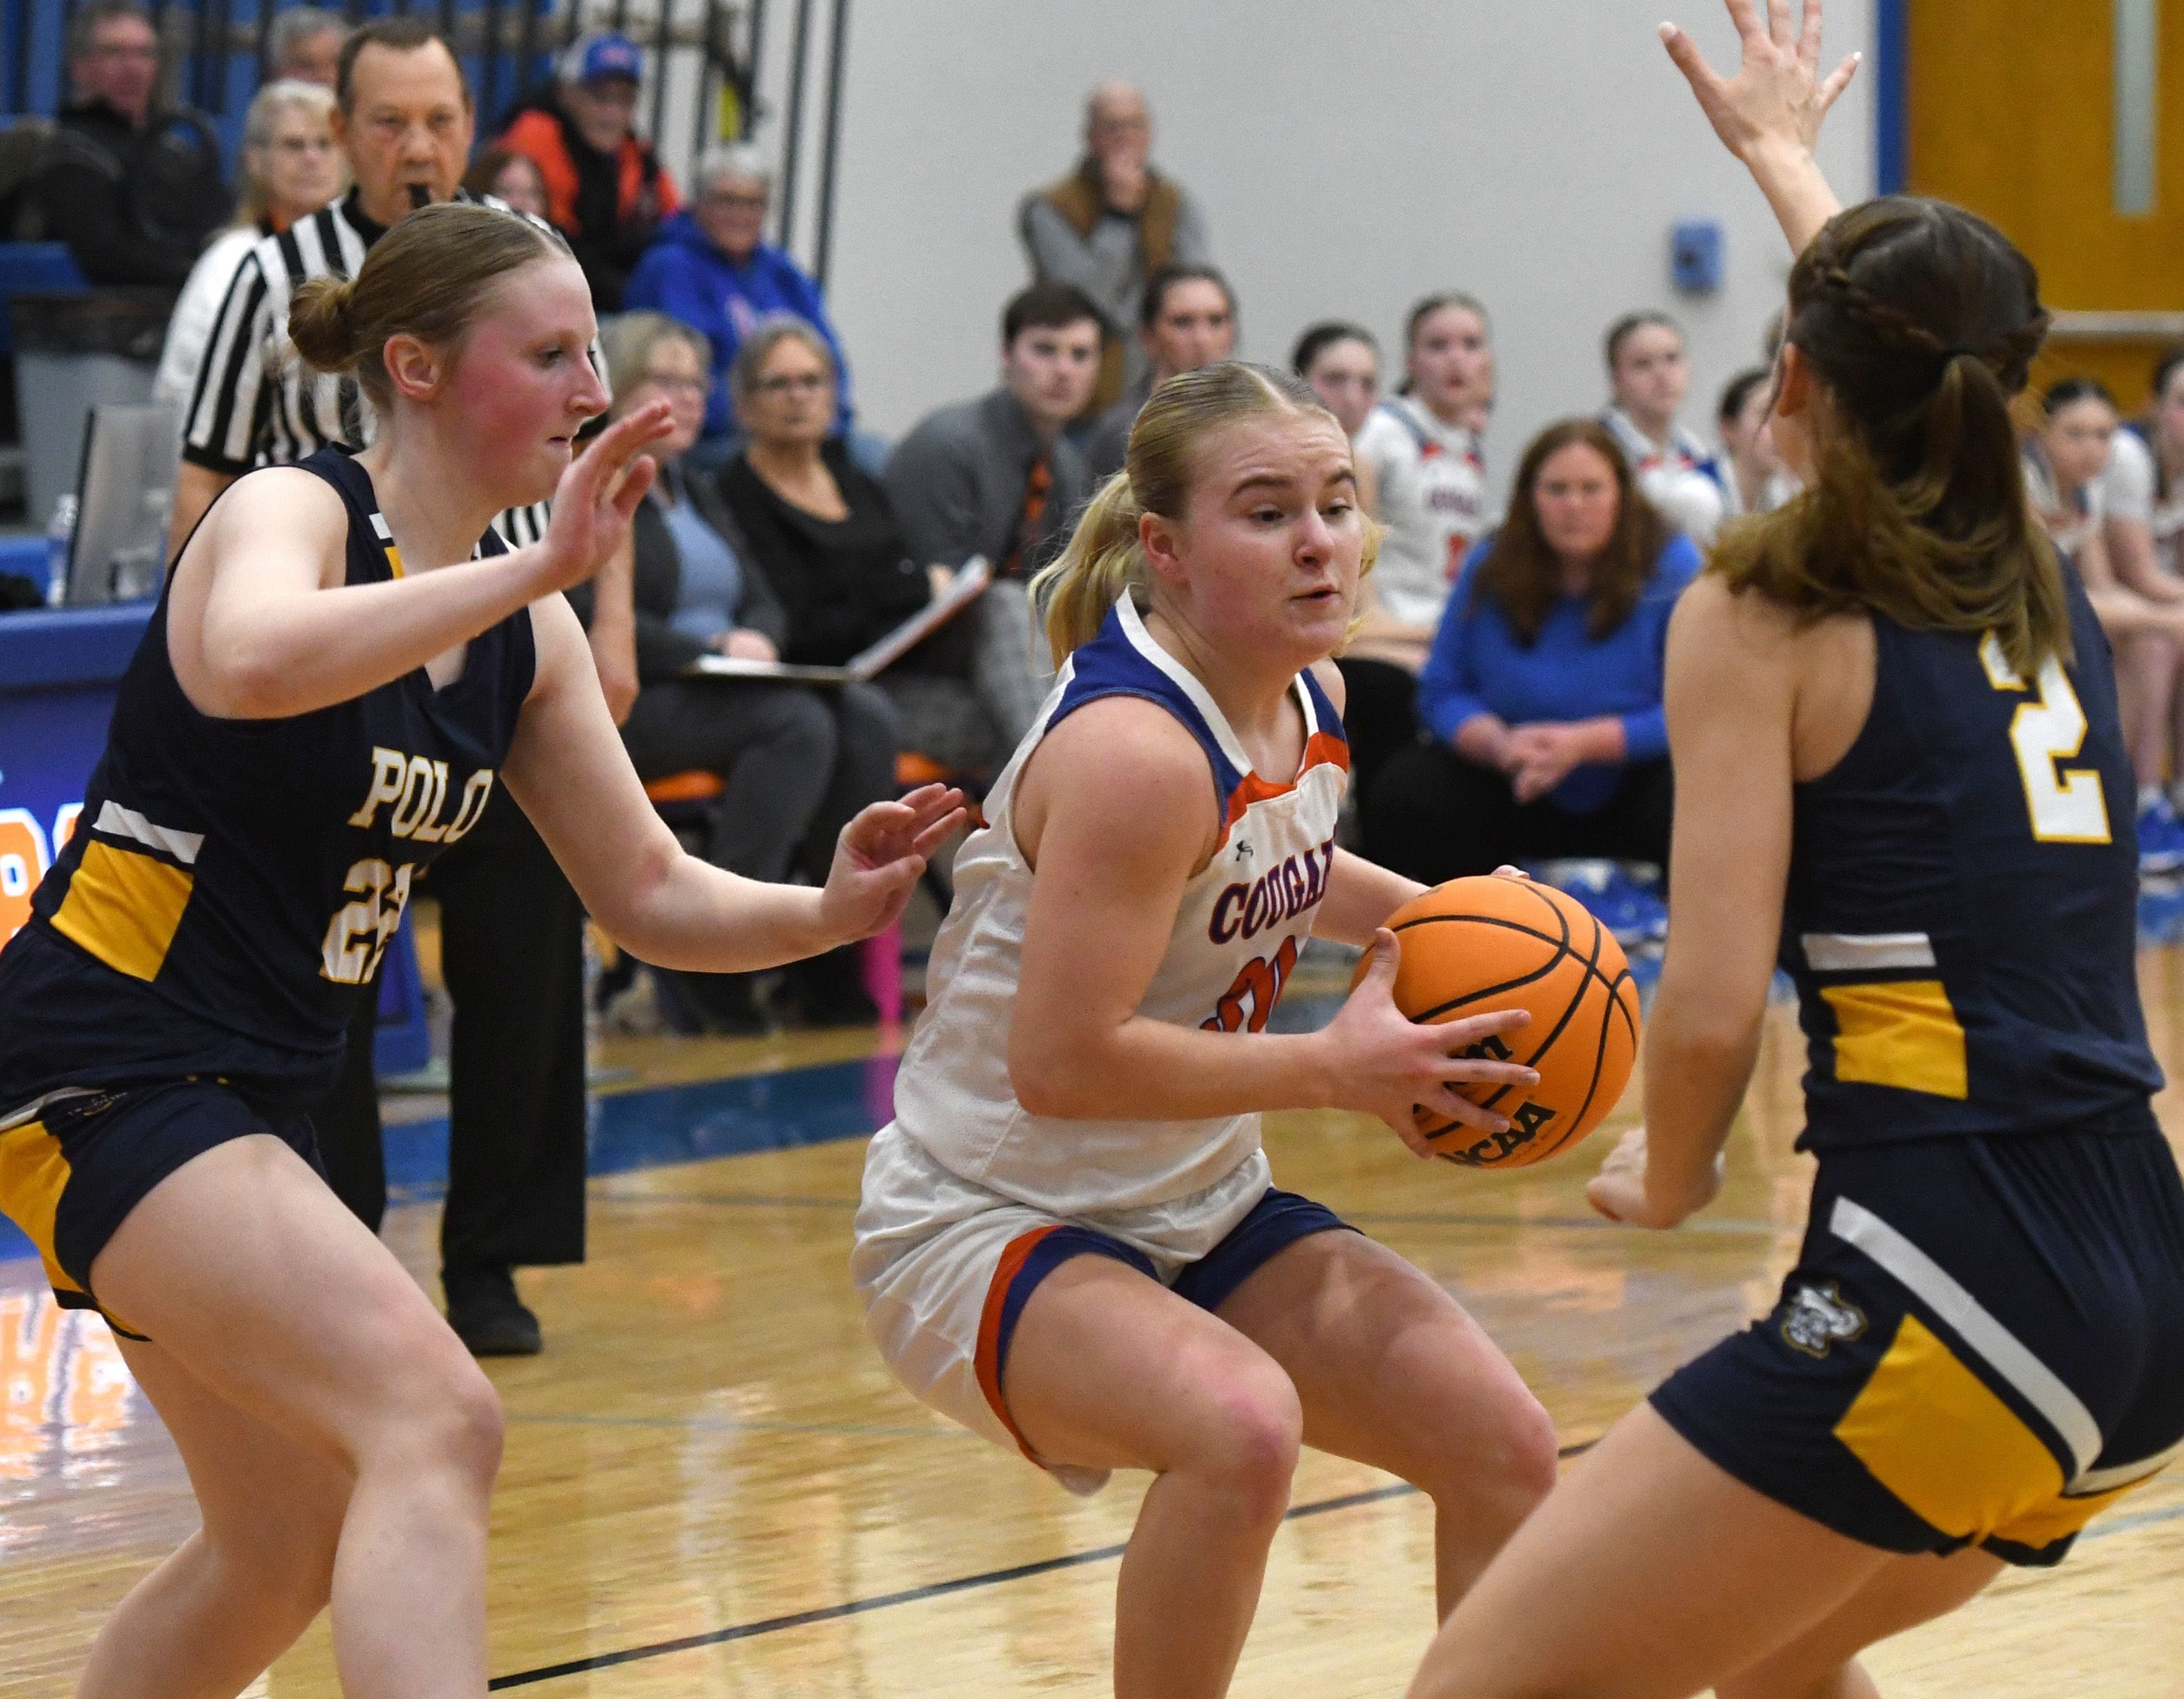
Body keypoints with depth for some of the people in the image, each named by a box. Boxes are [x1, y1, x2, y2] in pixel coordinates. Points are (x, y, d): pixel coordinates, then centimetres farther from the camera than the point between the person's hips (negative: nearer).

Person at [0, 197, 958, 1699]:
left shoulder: (527, 631, 8)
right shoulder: (291, 513, -14)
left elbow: (650, 893, 11)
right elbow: (253, 661, -40)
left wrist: (825, 911, -8)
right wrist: (531, 567, -40)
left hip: (255, 1098, 10)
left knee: (290, 1552, 18)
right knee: (438, 1421, -26)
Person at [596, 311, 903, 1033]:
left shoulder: (698, 494, 26)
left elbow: (763, 601, 20)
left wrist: (755, 638, -5)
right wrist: (711, 650, -19)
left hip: (721, 691, 8)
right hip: (625, 704, -8)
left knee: (867, 718, -18)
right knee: (799, 723, -31)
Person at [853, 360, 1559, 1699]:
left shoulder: (1308, 699, 1)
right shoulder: (1133, 751, -27)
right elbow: (1060, 1062, -30)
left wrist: (1419, 913, 7)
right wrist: (1333, 1067, -23)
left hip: (1198, 1214, 9)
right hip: (984, 1225, -9)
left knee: (1506, 1449, -1)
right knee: (1240, 1423, -36)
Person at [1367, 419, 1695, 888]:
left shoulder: (1670, 568, -13)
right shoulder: (1491, 568, -2)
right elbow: (1442, 692, -2)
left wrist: (1583, 743, -29)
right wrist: (1500, 744, -23)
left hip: (1634, 774, -3)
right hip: (1520, 793, 3)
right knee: (1402, 795, -21)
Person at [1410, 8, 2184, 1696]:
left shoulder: (1762, 615, -3)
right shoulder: (2044, 586, 16)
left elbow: (1713, 1009, -11)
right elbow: (1920, 367, 39)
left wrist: (1668, 1175, 11)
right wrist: (1785, 155, 56)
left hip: (1946, 1295, -8)